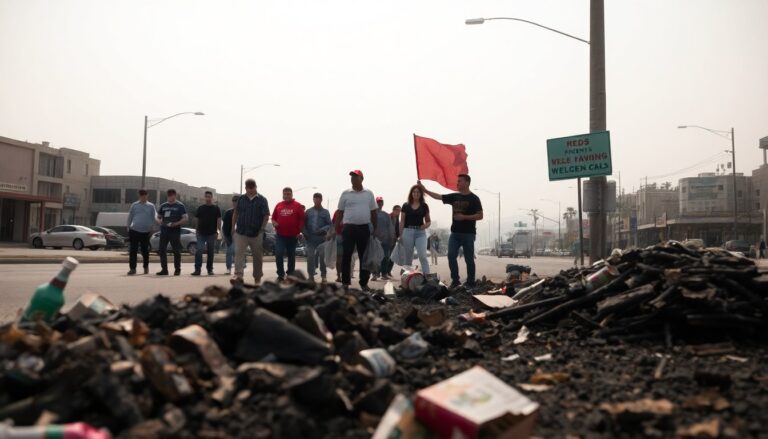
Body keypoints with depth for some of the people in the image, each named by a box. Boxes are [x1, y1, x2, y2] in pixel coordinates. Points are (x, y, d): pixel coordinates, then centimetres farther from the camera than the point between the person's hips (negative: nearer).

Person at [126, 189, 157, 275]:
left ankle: (146, 267, 24)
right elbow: (130, 217, 11)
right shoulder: (134, 205, 8)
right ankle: (132, 268, -1)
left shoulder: (151, 206, 7)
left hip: (146, 232, 0)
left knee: (145, 250, 8)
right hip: (134, 231, 0)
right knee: (133, 250, -4)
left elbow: (154, 218, 5)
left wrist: (151, 227, -4)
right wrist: (129, 227, 6)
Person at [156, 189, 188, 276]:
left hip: (175, 231, -5)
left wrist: (175, 224, -19)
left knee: (176, 251, 0)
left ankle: (177, 269, 9)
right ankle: (164, 269, 10)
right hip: (164, 231, 5)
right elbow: (158, 217, 19)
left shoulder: (180, 206, 0)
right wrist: (160, 222, -4)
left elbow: (185, 219, -6)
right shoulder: (163, 206, 13)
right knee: (162, 250, 3)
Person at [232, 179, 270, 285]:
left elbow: (266, 217, -3)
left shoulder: (262, 200, -1)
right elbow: (235, 214, 13)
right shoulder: (241, 199, 6)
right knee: (239, 253, -13)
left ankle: (257, 278, 19)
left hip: (256, 233, -1)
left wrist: (261, 229, -10)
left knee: (257, 256, 7)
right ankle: (238, 276, -21)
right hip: (241, 232, 1)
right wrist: (233, 227, 8)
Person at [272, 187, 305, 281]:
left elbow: (302, 220, -2)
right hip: (280, 235, 2)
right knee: (278, 254, -9)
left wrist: (299, 232, -8)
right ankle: (281, 274, 3)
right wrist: (274, 223, -7)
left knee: (291, 256, 9)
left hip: (293, 236, -1)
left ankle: (291, 275, 20)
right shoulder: (278, 205, 8)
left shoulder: (298, 205, -1)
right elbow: (273, 218, 15)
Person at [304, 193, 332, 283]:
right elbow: (304, 224, 8)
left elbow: (330, 224, -1)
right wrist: (305, 233, -6)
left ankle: (323, 276, 11)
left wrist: (323, 229, -18)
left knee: (322, 257, 4)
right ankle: (311, 276, 9)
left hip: (321, 238, -1)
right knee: (310, 257, 1)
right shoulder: (308, 211, 9)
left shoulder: (325, 212, 5)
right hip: (310, 238, 1)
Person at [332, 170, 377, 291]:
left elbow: (373, 212, 11)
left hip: (364, 228, 1)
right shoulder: (345, 194, 4)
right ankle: (345, 282, 6)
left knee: (364, 256, 5)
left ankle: (364, 283, 14)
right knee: (346, 256, -1)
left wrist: (375, 229, 6)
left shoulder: (369, 194, 7)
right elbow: (340, 212, 6)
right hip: (349, 228, -1)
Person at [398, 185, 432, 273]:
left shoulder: (424, 206, 7)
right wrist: (400, 235, 2)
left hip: (420, 233, -1)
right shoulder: (406, 206, 6)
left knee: (422, 256, -14)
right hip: (408, 232, 1)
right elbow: (402, 221, 7)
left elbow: (428, 221, 13)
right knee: (408, 257, 6)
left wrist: (426, 225, -10)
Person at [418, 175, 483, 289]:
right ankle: (455, 281, 9)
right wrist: (425, 190, 5)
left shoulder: (474, 198, -6)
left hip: (468, 233, -5)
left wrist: (464, 217, -18)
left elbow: (480, 216, -9)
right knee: (451, 256, -2)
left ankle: (470, 283, 10)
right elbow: (438, 197, 11)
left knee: (469, 259, 1)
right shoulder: (454, 196, 10)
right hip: (455, 233, 5)